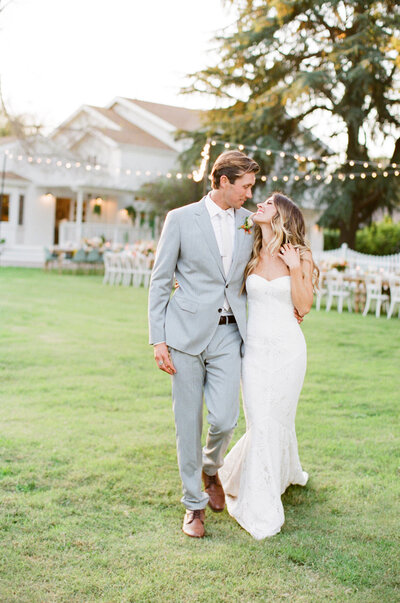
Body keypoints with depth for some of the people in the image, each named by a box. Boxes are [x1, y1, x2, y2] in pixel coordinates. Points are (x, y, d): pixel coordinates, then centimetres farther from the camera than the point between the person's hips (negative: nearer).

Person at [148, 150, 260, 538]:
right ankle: (194, 504, 21)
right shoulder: (181, 219, -1)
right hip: (187, 332, -2)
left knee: (224, 419, -6)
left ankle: (210, 469, 28)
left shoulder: (249, 222, 9)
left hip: (228, 334, 2)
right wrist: (158, 340, -6)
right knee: (188, 422, 4)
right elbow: (159, 282, 0)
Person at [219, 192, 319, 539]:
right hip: (254, 347, 2)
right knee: (260, 423, 0)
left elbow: (304, 306, -5)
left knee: (278, 419, 7)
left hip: (287, 348, -1)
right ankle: (262, 510, 13)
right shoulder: (251, 255, 5)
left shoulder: (301, 256, -2)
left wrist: (295, 269, -15)